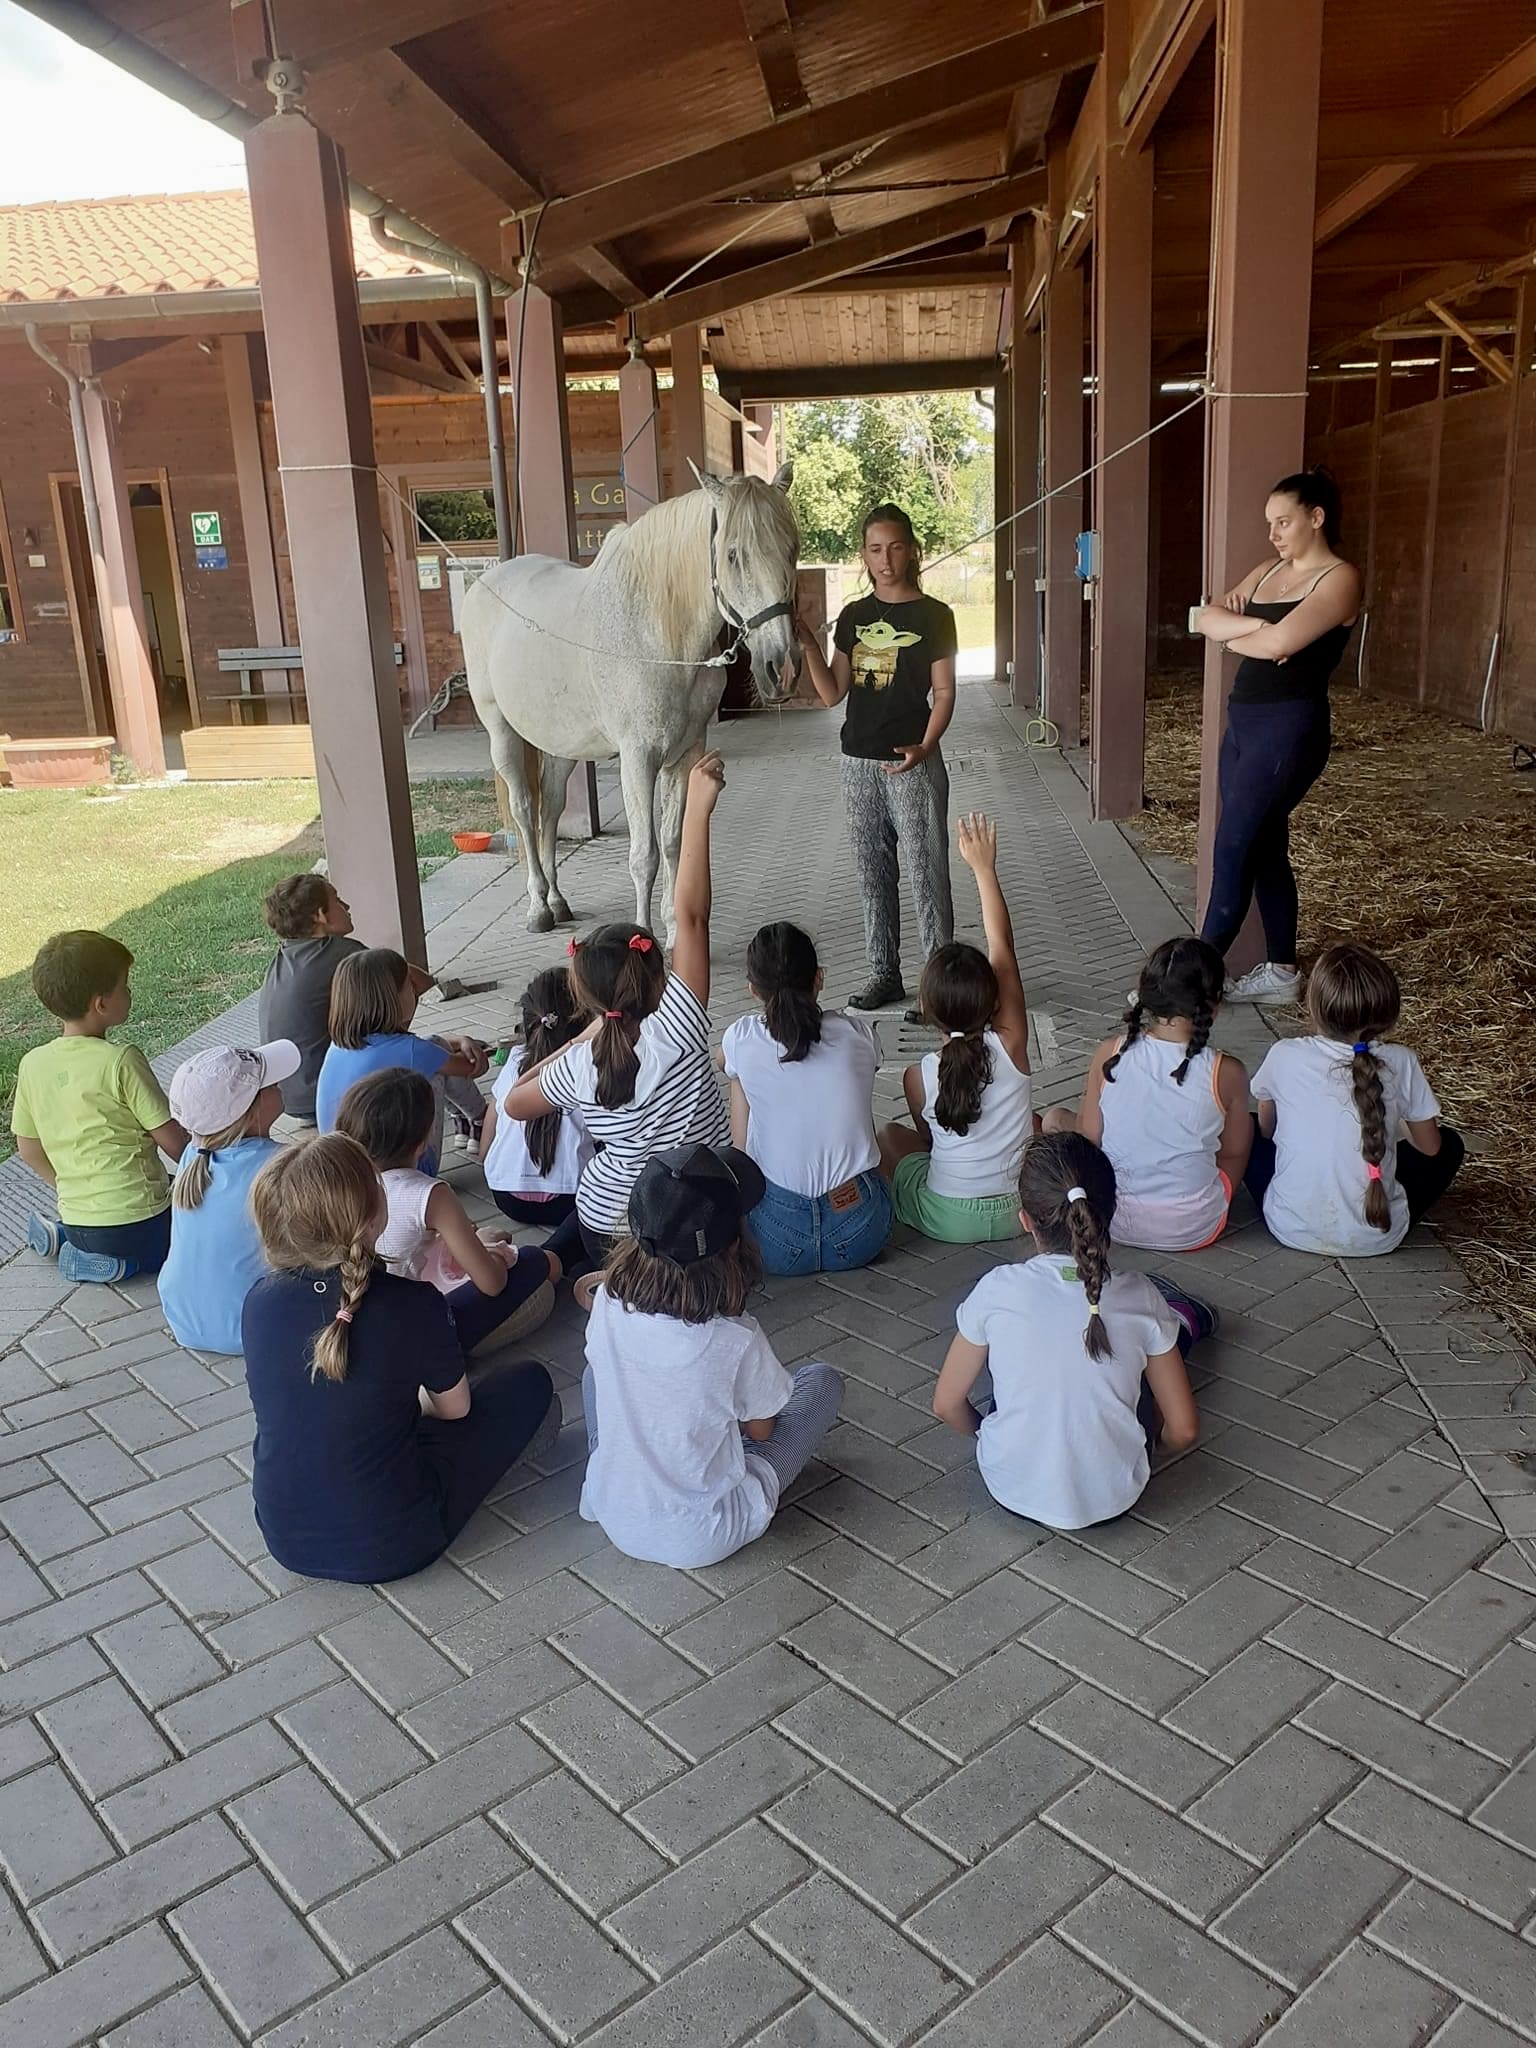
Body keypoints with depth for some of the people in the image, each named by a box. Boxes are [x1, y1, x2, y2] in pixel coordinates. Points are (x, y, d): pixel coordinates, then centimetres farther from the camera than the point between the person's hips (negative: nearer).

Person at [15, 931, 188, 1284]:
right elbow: (173, 1141, -13)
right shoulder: (121, 1061, -18)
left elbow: (28, 1149, 10)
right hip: (137, 1221, -7)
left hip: (78, 1220, 8)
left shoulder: (32, 1064, 0)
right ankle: (126, 1261, -7)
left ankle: (63, 1240, 9)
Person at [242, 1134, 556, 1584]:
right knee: (532, 1387, 9)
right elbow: (455, 1409, -3)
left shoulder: (260, 1302, -10)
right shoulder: (412, 1305, -22)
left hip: (286, 1541, 5)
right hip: (389, 1547, -5)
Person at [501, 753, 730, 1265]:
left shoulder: (578, 1069, -14)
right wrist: (698, 810, -25)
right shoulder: (675, 1034, -24)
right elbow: (691, 917, -25)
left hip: (608, 1229, 3)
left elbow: (513, 1103, 8)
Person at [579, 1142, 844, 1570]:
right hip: (704, 1539, -4)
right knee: (822, 1380, 7)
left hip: (616, 1521, 4)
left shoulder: (609, 1302, -17)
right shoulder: (737, 1339, -27)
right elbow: (760, 1429, -7)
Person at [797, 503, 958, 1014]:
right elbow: (832, 694, 8)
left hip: (913, 763, -5)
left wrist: (923, 747, -22)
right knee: (873, 875, 11)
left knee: (926, 874, -3)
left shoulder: (933, 616, -4)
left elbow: (944, 692, -7)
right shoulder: (853, 616, 9)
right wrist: (807, 643, -6)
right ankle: (885, 973, 22)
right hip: (859, 762, 5)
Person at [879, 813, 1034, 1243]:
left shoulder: (919, 1076, -17)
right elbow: (1002, 946, -10)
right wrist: (984, 868, -5)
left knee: (891, 1134, 26)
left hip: (945, 1220, -1)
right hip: (1020, 1213, 1)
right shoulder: (1010, 1047, -16)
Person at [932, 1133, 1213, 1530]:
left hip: (1010, 1489, 0)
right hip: (1112, 1498, 0)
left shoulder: (997, 1291, -19)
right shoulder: (1140, 1299, -17)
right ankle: (1185, 1320, 53)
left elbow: (947, 1404, -8)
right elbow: (1183, 1431, -9)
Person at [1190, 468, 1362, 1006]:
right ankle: (1281, 971, 20)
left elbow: (1280, 643, -22)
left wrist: (1234, 637, -3)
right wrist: (1253, 625, -13)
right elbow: (1206, 618, 4)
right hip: (1242, 720, 8)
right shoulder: (1267, 572, 16)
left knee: (1232, 848, -8)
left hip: (1289, 727, -8)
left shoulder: (1339, 578, -8)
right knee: (1264, 847, 11)